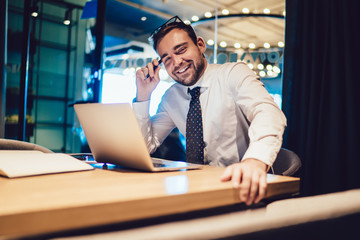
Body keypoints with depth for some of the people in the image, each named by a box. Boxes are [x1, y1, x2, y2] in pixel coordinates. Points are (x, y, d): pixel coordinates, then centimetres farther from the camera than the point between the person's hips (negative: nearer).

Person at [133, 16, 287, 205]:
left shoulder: (234, 74, -7)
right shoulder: (171, 98, 9)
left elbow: (268, 113, -27)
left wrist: (255, 161, -48)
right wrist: (143, 96, -3)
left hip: (245, 184, -2)